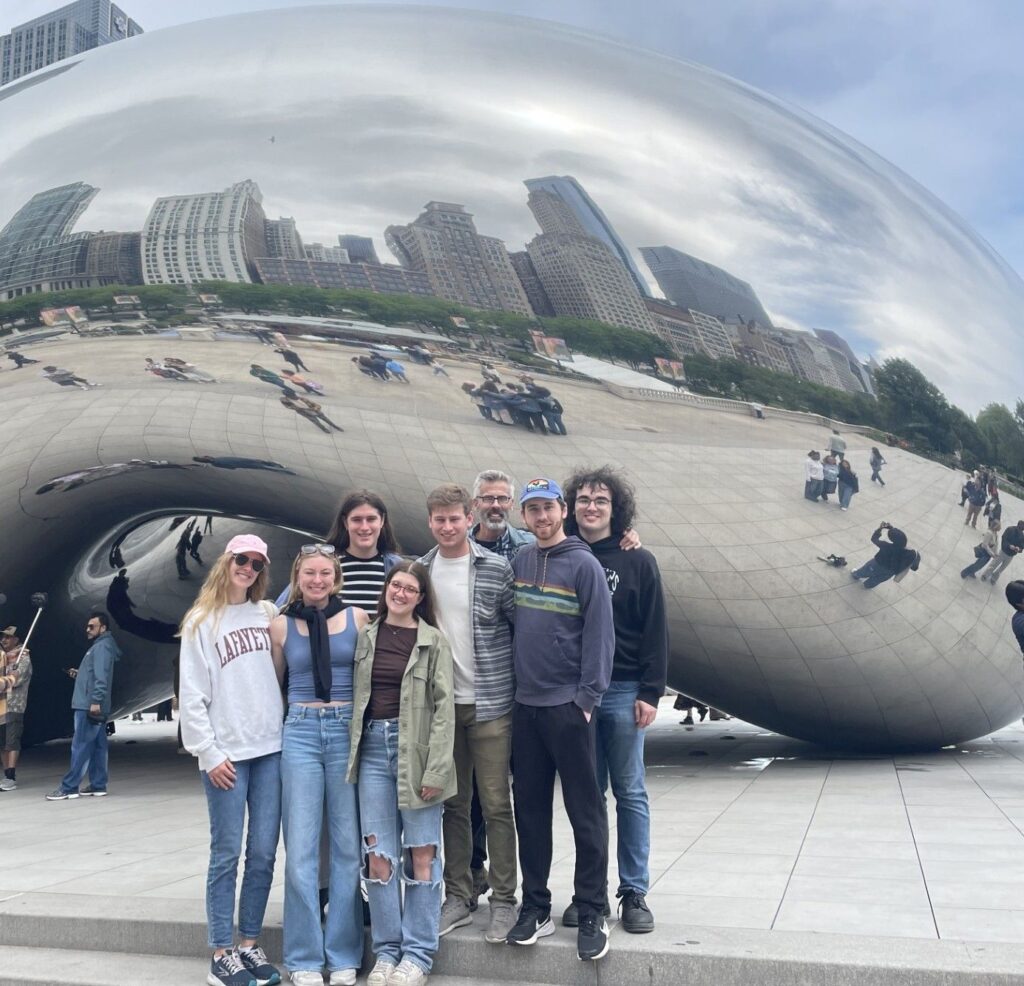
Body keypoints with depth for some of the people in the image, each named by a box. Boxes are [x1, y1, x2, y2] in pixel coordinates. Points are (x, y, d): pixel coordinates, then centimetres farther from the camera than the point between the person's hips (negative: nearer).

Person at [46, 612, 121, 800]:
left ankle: (69, 787, -6)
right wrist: (79, 674, 14)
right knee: (97, 746, 9)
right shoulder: (100, 646, 21)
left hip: (90, 706, -10)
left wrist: (95, 701, -26)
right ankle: (98, 786, 12)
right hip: (90, 705, 10)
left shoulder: (102, 646, -10)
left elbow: (101, 677, -20)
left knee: (81, 747, -8)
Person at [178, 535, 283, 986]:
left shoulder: (269, 615, 12)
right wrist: (209, 753, -8)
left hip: (271, 748, 3)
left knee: (263, 853, 5)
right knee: (227, 854, 0)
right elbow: (192, 696, -2)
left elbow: (284, 673, 13)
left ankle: (249, 945, 16)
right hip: (226, 753, -3)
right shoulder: (201, 622, 2)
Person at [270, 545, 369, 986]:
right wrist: (275, 728, 10)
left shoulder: (357, 618, 3)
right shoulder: (281, 626, 5)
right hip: (300, 734, 0)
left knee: (348, 846, 5)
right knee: (301, 850, 2)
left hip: (348, 731, 0)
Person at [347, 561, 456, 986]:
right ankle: (386, 950, 20)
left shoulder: (434, 641, -1)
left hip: (416, 749, -3)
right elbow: (355, 696, 10)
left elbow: (443, 706, -6)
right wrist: (352, 753, 2)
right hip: (373, 748, 3)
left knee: (421, 855, 3)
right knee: (378, 855, 5)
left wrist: (436, 770, -12)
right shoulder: (365, 636, 9)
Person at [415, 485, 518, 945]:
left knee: (496, 806, 3)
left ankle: (503, 902, 15)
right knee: (453, 804, 13)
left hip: (489, 703, -3)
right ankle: (457, 897, 25)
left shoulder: (496, 568, -5)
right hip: (440, 704, 4)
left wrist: (513, 680, -4)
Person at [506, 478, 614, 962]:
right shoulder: (519, 561, 9)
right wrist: (510, 683, 9)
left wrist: (588, 696, -14)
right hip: (524, 704, 5)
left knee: (585, 812, 2)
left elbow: (599, 635, -10)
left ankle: (591, 914, 12)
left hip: (568, 705, -5)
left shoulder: (584, 564, -7)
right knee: (530, 809, 11)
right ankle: (535, 906, 23)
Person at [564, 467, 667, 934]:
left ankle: (635, 892, 15)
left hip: (622, 690, -2)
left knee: (630, 792, 5)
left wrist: (650, 692, -7)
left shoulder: (638, 562, 1)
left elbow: (655, 631, 0)